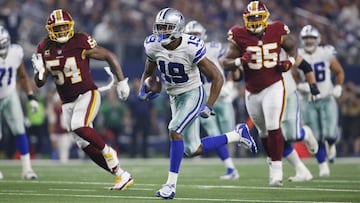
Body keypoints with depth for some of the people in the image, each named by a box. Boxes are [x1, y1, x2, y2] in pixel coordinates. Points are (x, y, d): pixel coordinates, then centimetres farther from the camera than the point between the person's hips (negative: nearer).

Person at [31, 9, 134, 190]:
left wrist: (121, 82, -9)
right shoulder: (44, 49, 0)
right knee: (86, 145, 2)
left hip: (87, 95, -6)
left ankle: (107, 151, -6)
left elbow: (109, 57, -7)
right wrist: (39, 71, -18)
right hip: (67, 102, 6)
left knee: (79, 126, -32)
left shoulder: (80, 42, -14)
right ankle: (122, 175, 11)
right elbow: (40, 83, 4)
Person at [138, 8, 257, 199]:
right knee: (193, 150, 7)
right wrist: (144, 89, -12)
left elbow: (217, 77, -18)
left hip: (193, 94, -6)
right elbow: (148, 73, 10)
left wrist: (209, 106, -23)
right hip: (174, 97, 6)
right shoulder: (153, 46, -10)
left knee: (174, 130, -28)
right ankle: (237, 135, 29)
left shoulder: (191, 48, -25)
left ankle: (171, 184, -21)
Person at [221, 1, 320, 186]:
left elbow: (292, 47, 13)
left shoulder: (277, 32, -5)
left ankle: (277, 169, -11)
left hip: (273, 87, -2)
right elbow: (226, 62, -5)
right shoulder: (240, 37, -7)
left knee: (273, 127, -14)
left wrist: (290, 62, -6)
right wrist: (240, 61, -24)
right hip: (252, 92, 2)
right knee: (263, 131, 14)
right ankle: (272, 161, 34)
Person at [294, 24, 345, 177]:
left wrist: (338, 87, -7)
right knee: (316, 137, -2)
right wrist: (300, 86, -18)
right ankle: (323, 166, 13)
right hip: (309, 102, 0)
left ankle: (331, 144, 25)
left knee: (329, 134, -11)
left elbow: (339, 72, 8)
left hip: (327, 100, 0)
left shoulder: (326, 54, -5)